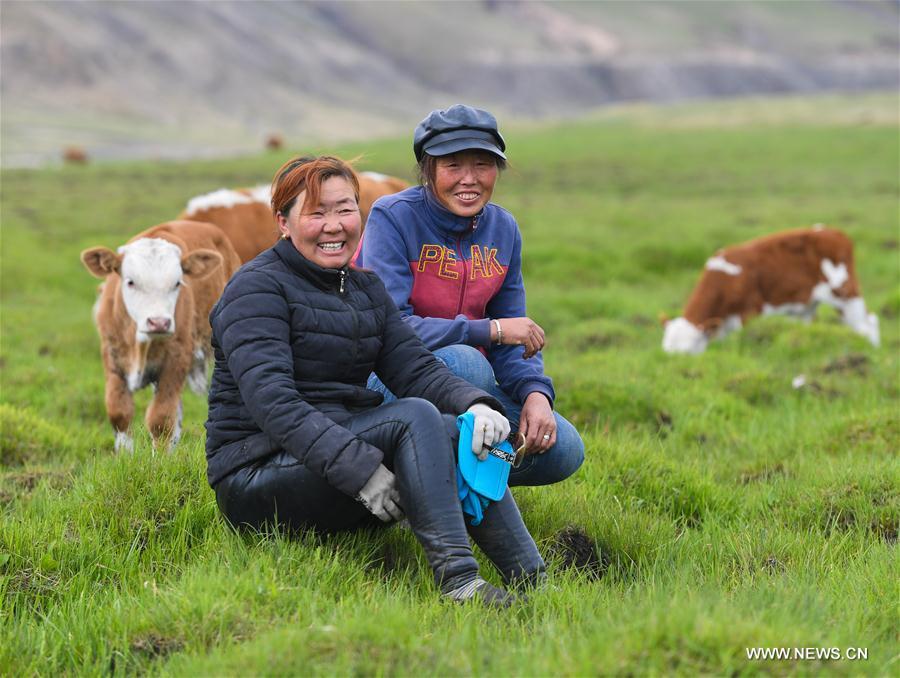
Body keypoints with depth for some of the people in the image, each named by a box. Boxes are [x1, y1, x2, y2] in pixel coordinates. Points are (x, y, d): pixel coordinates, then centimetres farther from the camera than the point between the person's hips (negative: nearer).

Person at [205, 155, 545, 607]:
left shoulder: (365, 289, 15)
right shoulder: (258, 287, -10)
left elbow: (416, 368, 4)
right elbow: (271, 401, -22)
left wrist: (475, 404, -19)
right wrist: (360, 468, -31)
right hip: (256, 476, -8)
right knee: (414, 417, -26)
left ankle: (536, 581, -19)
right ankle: (456, 578, -34)